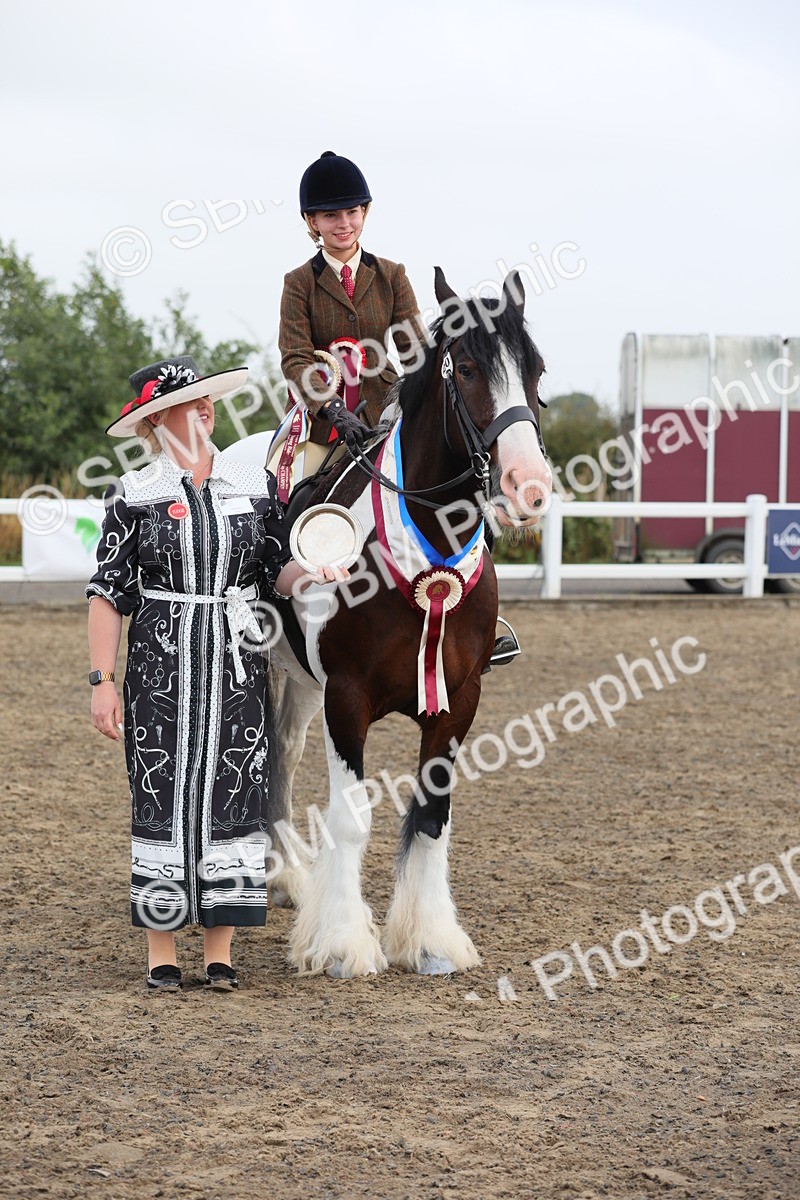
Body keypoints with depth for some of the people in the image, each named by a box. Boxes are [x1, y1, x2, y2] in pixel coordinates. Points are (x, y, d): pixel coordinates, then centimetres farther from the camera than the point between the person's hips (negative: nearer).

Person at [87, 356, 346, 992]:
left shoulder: (256, 484, 6)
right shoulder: (135, 494, -1)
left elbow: (278, 569, 10)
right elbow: (108, 593, -2)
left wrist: (314, 575, -13)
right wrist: (102, 682, -8)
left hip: (239, 669, 2)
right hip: (161, 670, -2)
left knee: (234, 794, 3)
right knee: (162, 796, 0)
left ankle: (221, 950, 13)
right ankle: (161, 951, 9)